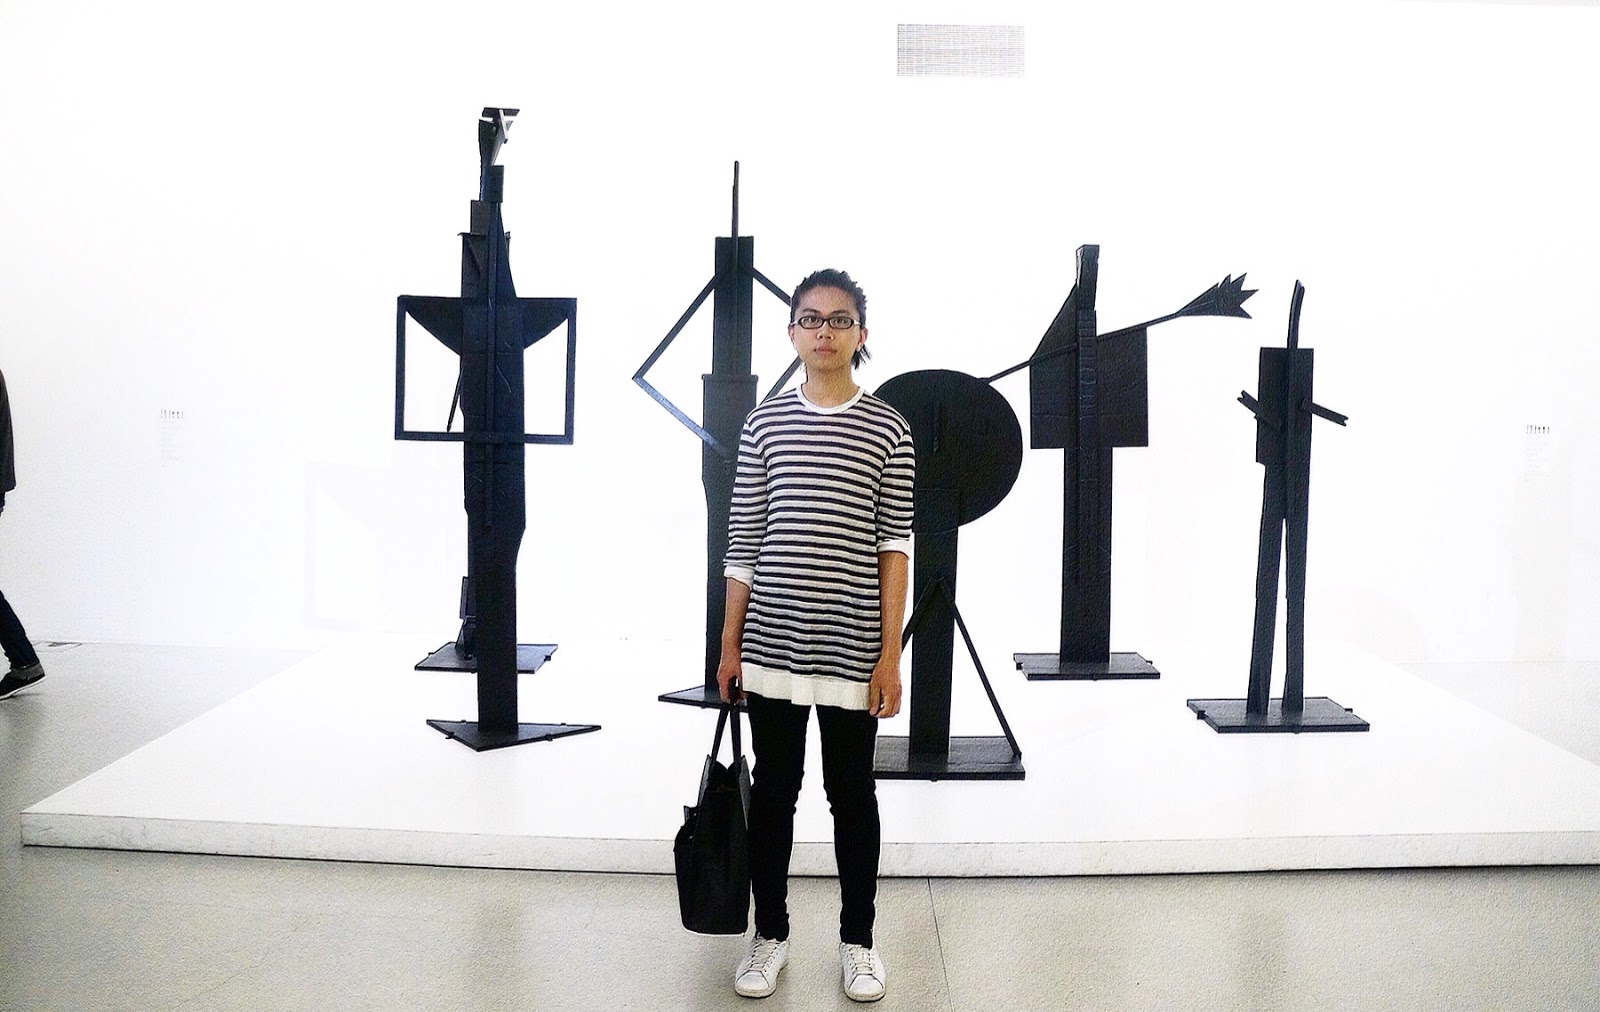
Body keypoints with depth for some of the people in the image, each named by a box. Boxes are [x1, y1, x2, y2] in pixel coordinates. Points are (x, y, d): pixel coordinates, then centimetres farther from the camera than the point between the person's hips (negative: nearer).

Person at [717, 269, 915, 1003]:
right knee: (773, 790, 12)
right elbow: (743, 543, 4)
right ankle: (769, 934, 28)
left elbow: (894, 549, -2)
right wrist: (730, 645, 3)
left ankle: (858, 940, 27)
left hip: (852, 647, -1)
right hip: (772, 642, 2)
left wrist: (890, 654, -5)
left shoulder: (887, 429, -1)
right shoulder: (764, 423, 3)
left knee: (852, 793, 11)